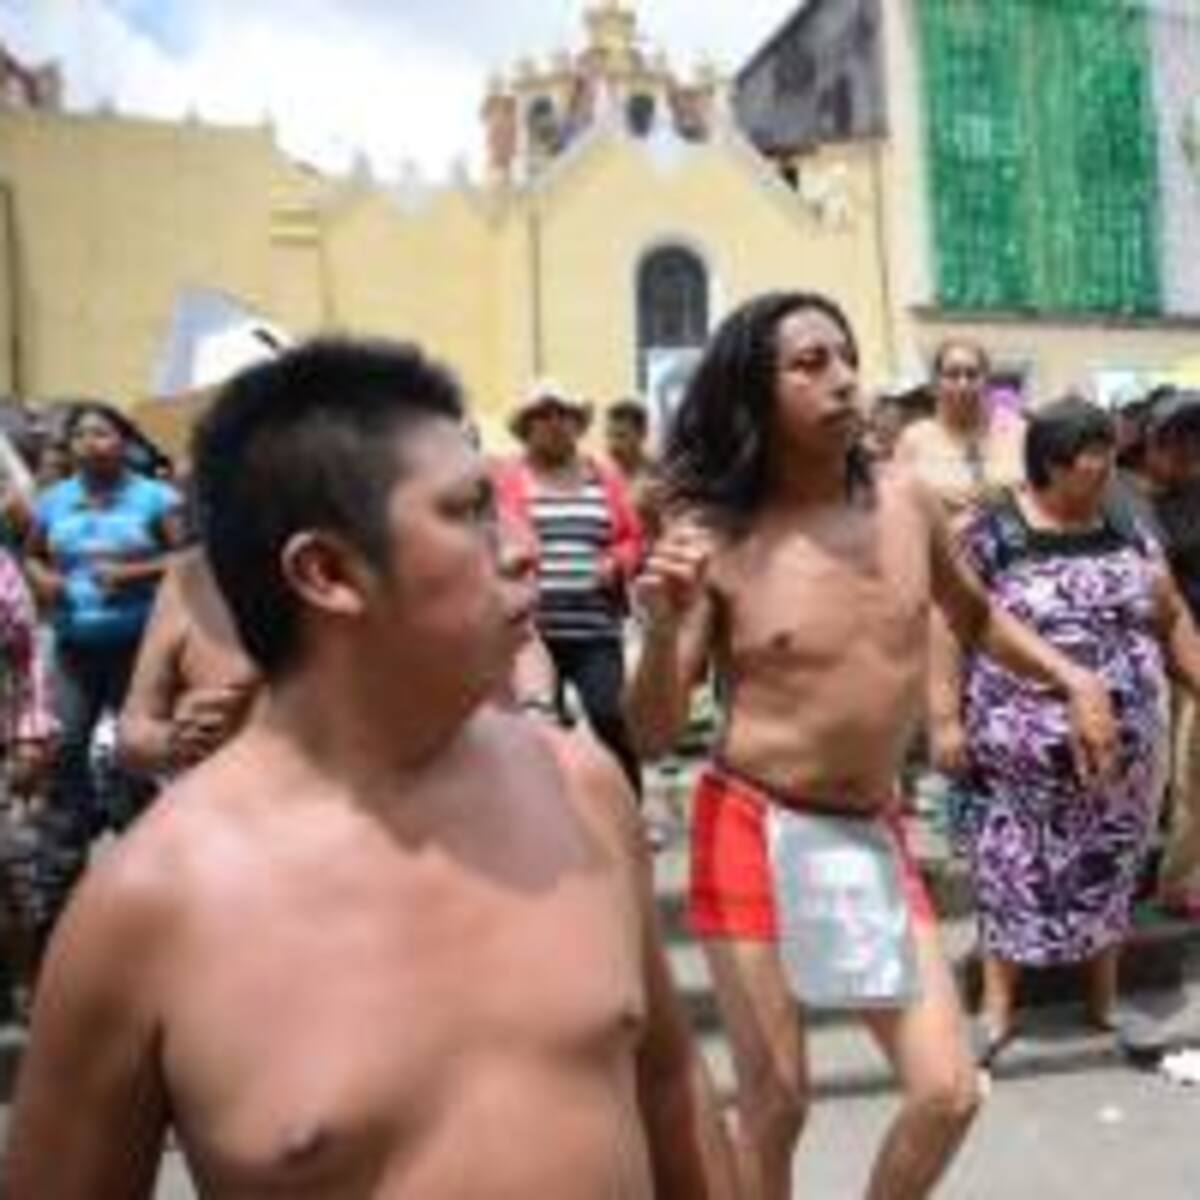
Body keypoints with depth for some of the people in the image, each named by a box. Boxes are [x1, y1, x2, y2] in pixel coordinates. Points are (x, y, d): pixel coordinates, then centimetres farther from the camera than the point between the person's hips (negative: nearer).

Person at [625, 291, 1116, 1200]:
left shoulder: (906, 501, -1)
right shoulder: (717, 538, -13)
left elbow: (976, 618, 19)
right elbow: (651, 739, -12)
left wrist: (1073, 678, 6)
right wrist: (662, 631, -29)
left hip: (875, 836, 4)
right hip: (753, 831, -4)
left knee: (949, 1093, 6)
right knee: (776, 1103, 6)